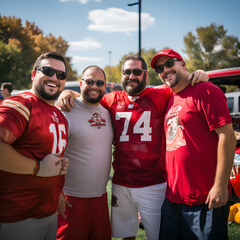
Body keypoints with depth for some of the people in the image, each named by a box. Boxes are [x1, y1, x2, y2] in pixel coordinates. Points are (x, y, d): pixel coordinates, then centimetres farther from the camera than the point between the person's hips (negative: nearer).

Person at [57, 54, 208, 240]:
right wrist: (69, 93, 4)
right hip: (121, 186, 3)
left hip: (153, 186, -3)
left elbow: (186, 86, 1)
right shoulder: (112, 100, 8)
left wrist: (199, 75, -18)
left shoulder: (161, 96, -1)